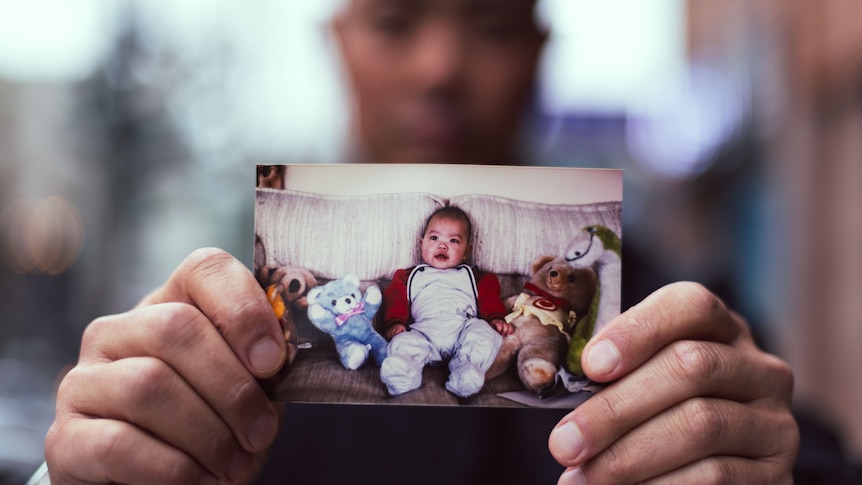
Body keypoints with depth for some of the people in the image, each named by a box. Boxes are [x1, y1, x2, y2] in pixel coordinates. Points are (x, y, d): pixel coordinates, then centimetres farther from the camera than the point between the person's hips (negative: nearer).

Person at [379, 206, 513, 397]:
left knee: (484, 336, -32)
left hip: (464, 326, 0)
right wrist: (394, 323, -2)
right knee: (401, 343, -30)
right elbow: (395, 300, 19)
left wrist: (496, 318, -3)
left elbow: (489, 297, 19)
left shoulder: (472, 276, 33)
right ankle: (404, 377, -58)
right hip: (424, 330, 0)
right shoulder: (410, 276, 33)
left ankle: (464, 376, -53)